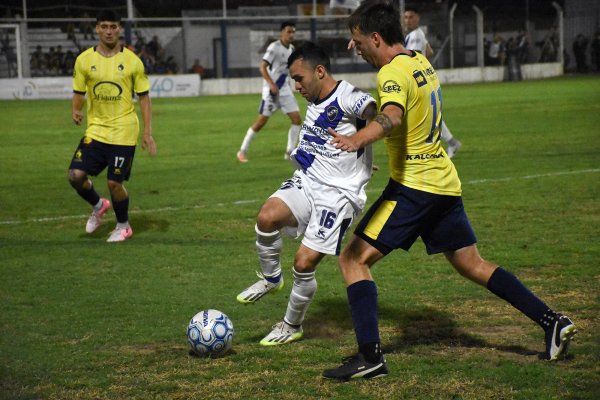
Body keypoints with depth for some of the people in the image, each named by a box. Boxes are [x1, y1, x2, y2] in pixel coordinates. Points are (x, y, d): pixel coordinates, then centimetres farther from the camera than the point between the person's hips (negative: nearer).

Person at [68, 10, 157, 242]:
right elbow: (78, 92, 9)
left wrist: (148, 133, -4)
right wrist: (76, 111, -14)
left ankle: (123, 227, 22)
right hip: (95, 130, 3)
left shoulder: (132, 61, -4)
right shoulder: (84, 60, 0)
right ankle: (98, 206, 23)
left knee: (114, 182, -4)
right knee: (76, 175, -9)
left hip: (123, 133, -2)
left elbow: (144, 97, 1)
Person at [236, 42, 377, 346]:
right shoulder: (315, 102, 15)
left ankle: (292, 326, 15)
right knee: (267, 217, -24)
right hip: (306, 183, 7)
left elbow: (376, 113, -36)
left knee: (304, 263, -10)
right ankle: (271, 278, 2)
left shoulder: (347, 97, -14)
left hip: (339, 194, -7)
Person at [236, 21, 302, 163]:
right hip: (271, 89, -7)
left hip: (284, 89, 7)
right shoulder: (274, 47, -15)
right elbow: (262, 67, -21)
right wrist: (272, 85, -30)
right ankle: (243, 151, 5)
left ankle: (290, 151, 5)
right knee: (262, 120, -6)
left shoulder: (291, 48, 9)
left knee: (297, 118, -2)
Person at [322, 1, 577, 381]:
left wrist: (357, 139, -55)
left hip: (413, 186, -9)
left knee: (354, 259, -6)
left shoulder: (393, 72, -16)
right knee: (473, 264, 19)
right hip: (445, 182, 9)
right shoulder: (421, 62, 12)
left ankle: (370, 356, -15)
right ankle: (552, 321, 17)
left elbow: (392, 117, -38)